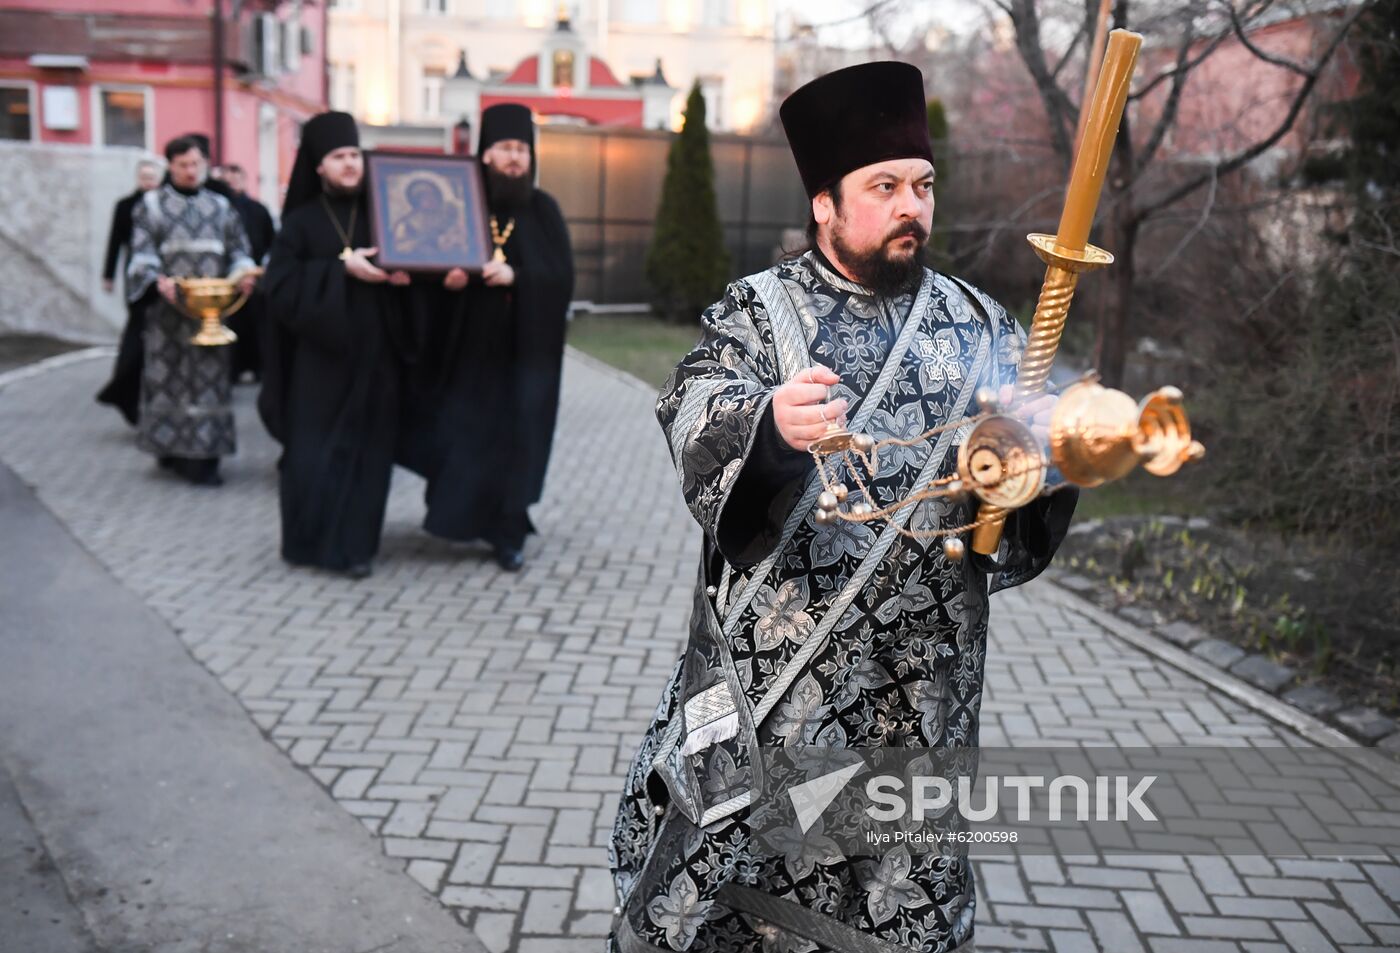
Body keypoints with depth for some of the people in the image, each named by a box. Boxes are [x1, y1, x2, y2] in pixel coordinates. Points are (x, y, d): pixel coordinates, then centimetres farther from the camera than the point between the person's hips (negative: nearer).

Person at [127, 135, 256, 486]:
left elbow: (237, 250, 13)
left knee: (210, 375, -1)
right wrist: (158, 280, -24)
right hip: (168, 304, -2)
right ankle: (170, 446, 7)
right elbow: (142, 253, -4)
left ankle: (203, 456, 2)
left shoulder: (220, 206, 14)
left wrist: (243, 273, -10)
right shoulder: (151, 204, 5)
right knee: (168, 375, -1)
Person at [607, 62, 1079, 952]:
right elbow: (694, 406, -17)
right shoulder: (760, 310, 1)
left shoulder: (981, 328, 9)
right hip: (764, 665, -2)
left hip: (919, 678, 3)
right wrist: (766, 423, -39)